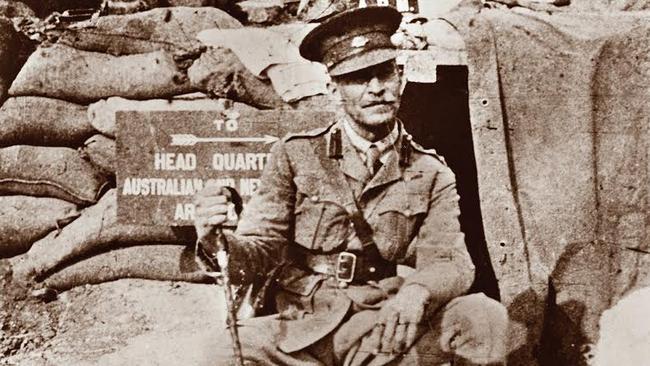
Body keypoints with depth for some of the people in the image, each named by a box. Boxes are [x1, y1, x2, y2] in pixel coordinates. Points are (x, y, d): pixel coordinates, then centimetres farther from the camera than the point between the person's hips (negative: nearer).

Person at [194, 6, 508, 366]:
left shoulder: (430, 174, 6)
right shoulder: (295, 155, 1)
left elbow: (452, 263, -4)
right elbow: (260, 252, -3)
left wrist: (418, 291, -29)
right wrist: (219, 243, -28)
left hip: (384, 331, 1)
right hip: (301, 332, -1)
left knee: (484, 317, -24)